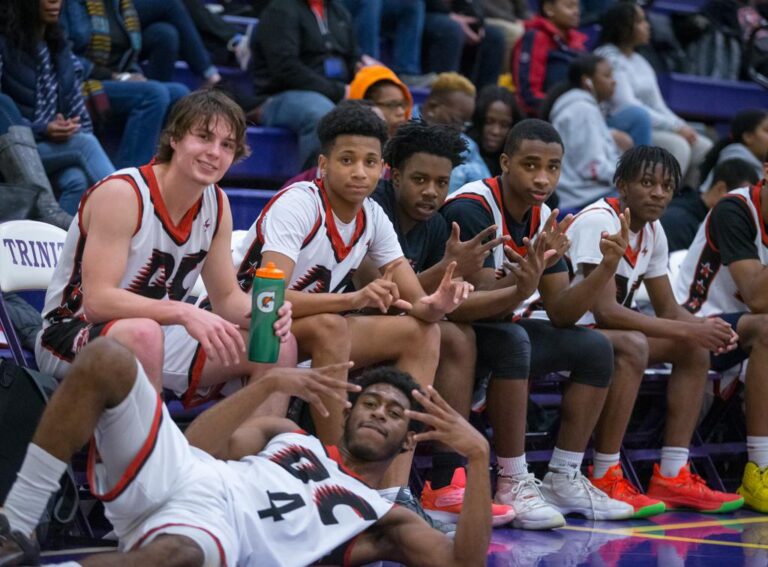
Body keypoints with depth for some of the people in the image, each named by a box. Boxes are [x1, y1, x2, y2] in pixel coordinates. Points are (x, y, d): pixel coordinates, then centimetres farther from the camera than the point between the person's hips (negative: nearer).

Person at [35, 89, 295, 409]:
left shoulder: (216, 204, 2)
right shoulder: (121, 193, -20)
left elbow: (227, 297, 9)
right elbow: (97, 301, -28)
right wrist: (184, 313, -39)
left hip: (157, 338, 7)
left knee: (279, 346, -4)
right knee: (143, 333, -40)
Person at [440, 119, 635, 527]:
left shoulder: (545, 219, 3)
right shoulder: (471, 209, -21)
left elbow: (560, 314, 0)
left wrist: (606, 269, -15)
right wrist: (526, 281, -48)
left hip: (501, 331, 8)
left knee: (595, 348, -1)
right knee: (512, 338, -35)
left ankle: (563, 480, 1)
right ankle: (513, 485, -28)